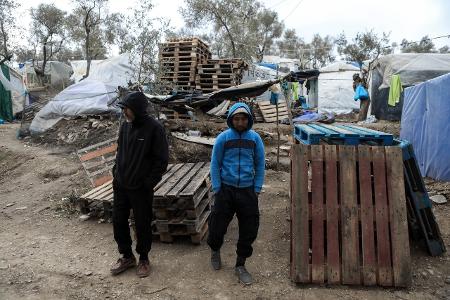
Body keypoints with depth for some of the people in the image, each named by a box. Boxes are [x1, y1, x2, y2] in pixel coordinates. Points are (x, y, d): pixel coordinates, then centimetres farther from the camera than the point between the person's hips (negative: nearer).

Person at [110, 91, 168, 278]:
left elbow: (162, 160, -13)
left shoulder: (154, 128, -15)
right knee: (118, 221, 13)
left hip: (141, 188, -6)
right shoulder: (125, 126, 4)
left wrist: (149, 182, -15)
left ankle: (143, 259, 29)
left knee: (142, 224, 8)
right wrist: (116, 173, 7)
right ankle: (126, 256, 33)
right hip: (120, 185, 6)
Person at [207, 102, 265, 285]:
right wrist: (217, 189, -5)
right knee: (218, 225, 6)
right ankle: (215, 251, 39)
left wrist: (257, 189, 0)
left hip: (247, 191, 2)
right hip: (226, 189, -1)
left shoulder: (255, 138, 0)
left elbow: (260, 165, 5)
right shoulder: (223, 138, -4)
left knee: (249, 230, 5)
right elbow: (215, 164, -1)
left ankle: (240, 265, 25)